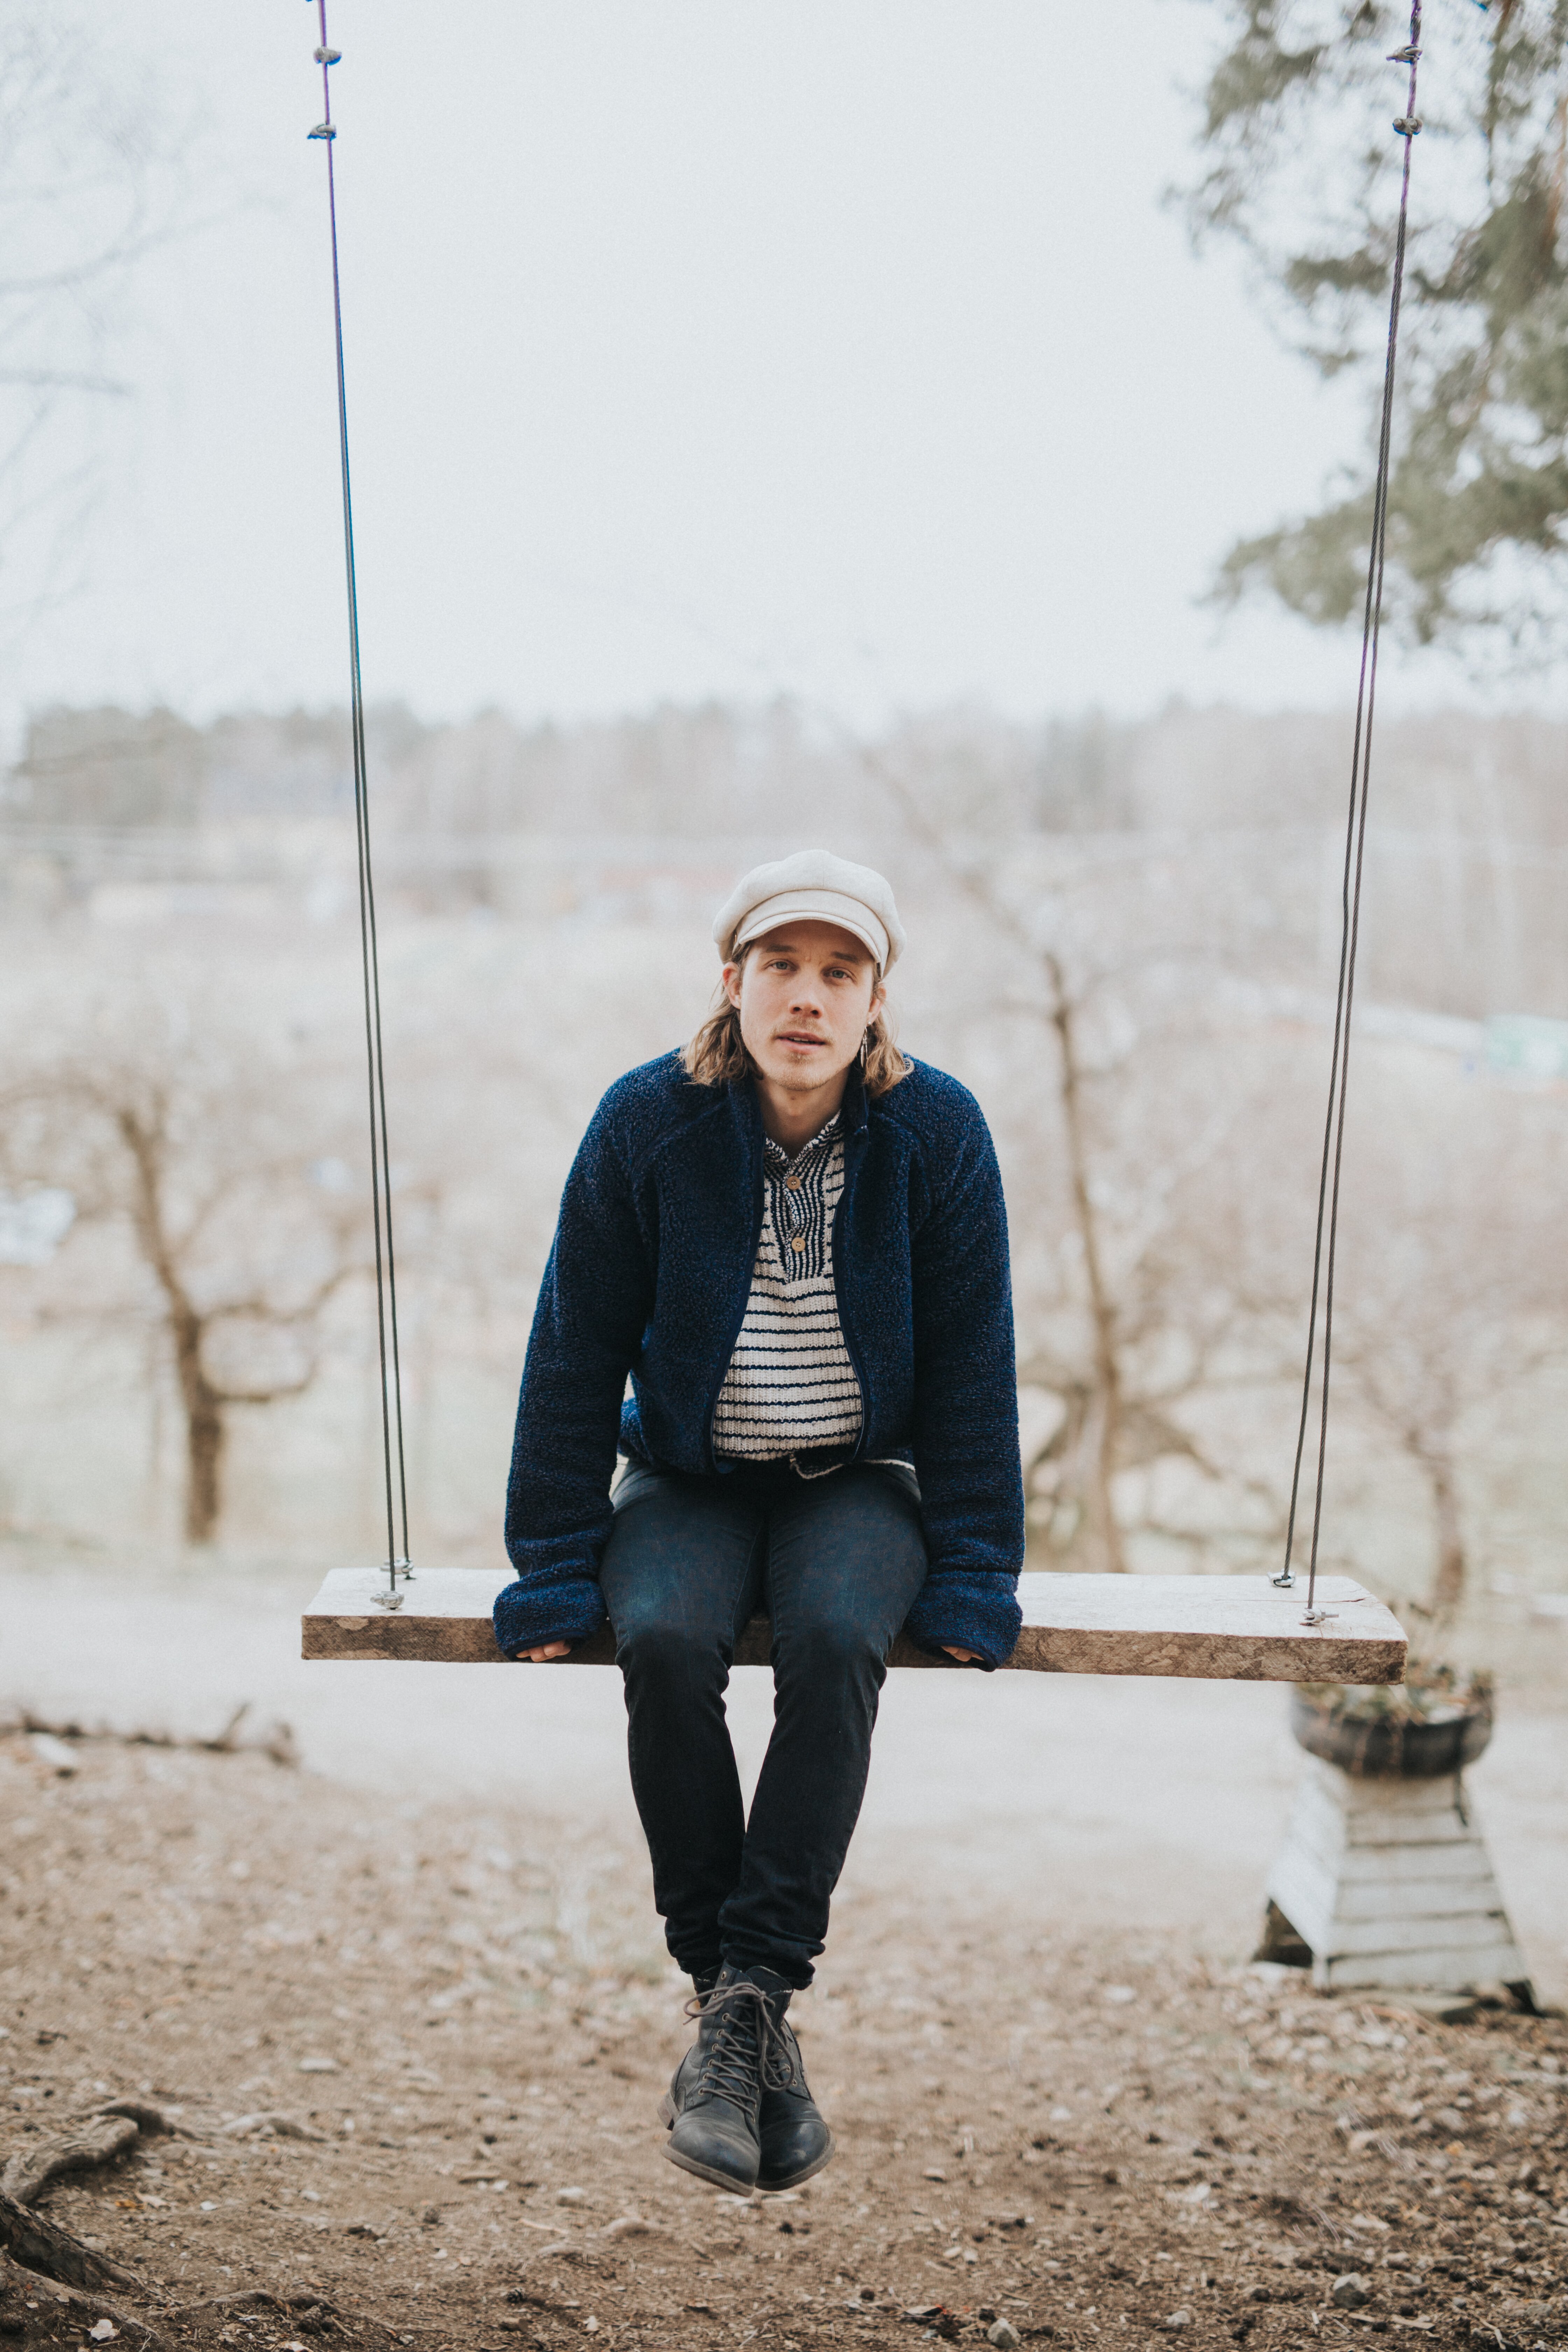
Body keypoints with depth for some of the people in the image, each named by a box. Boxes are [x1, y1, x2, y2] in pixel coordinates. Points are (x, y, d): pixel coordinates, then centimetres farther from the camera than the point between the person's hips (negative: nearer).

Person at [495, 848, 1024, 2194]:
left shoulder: (939, 1132, -9)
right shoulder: (648, 1122, -10)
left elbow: (971, 1371, -3)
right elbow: (576, 1355, -5)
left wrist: (971, 1585, -7)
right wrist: (555, 1571, -7)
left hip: (859, 1484, 0)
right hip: (690, 1484, 1)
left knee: (836, 1641, -32)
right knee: (664, 1642, -30)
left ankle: (750, 1996, -24)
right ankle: (736, 2001, -17)